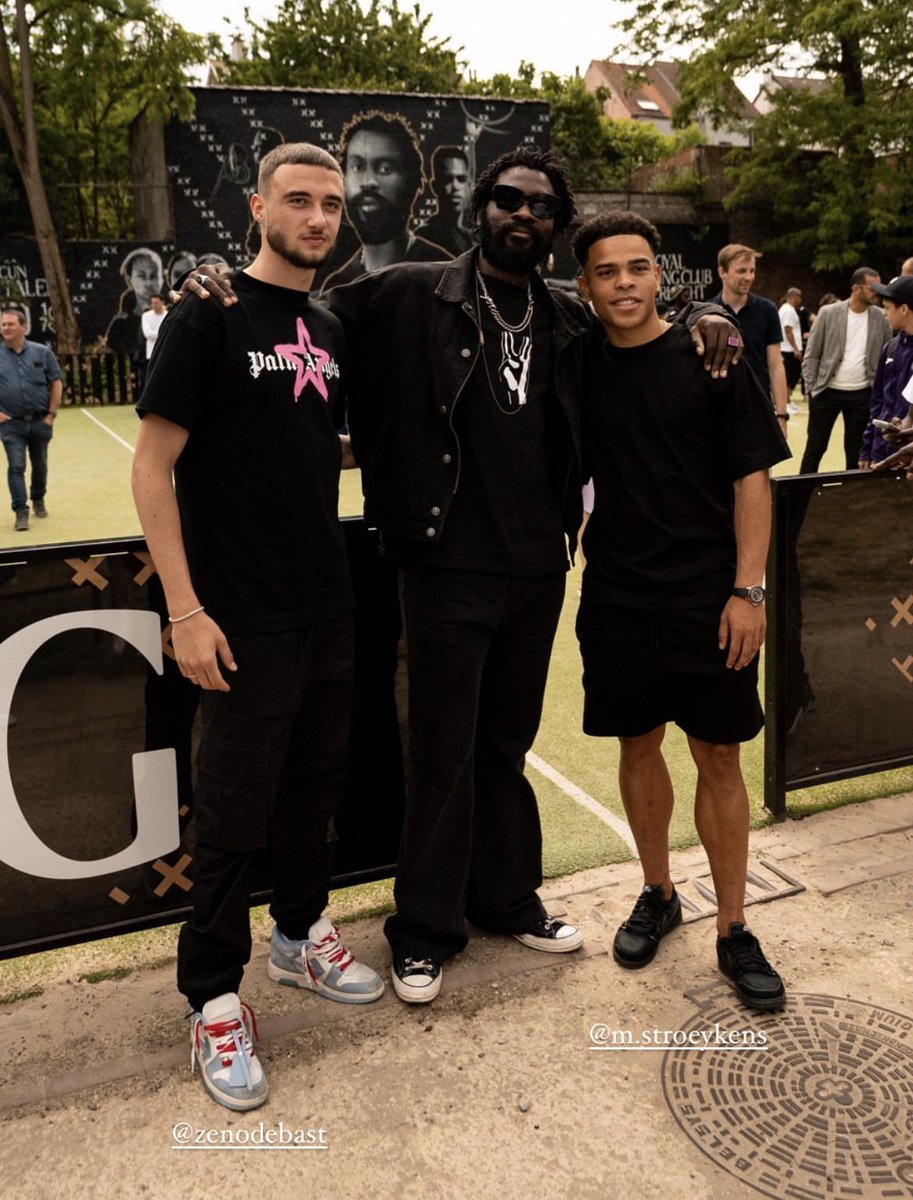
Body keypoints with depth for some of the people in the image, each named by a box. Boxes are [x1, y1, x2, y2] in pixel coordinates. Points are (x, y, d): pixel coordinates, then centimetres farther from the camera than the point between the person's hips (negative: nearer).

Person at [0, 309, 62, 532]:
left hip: (40, 421, 1)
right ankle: (21, 512, -4)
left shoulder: (42, 352, 0)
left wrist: (51, 414, -4)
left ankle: (38, 500, 36)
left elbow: (56, 383, 2)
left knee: (39, 465, 14)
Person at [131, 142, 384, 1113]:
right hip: (245, 619, -6)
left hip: (328, 605, 7)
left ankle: (300, 935, 38)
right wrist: (185, 610, -17)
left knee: (316, 781, 17)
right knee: (235, 808, 2)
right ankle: (213, 1001, 19)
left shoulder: (329, 330, 11)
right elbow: (152, 465, -12)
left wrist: (342, 569, 13)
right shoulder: (210, 316, -9)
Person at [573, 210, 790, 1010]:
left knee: (719, 761, 4)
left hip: (708, 599, -3)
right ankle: (658, 895, 33)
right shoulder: (582, 369, 4)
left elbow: (752, 478, -6)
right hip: (617, 598, 3)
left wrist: (747, 589, -11)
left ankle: (734, 930, 19)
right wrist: (580, 552, 1)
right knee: (638, 748, 13)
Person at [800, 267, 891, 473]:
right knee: (814, 448, 2)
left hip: (862, 395, 2)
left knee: (856, 452, 8)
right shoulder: (828, 313, -4)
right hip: (828, 392, -2)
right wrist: (812, 389, -6)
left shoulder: (881, 318, 2)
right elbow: (811, 355, -1)